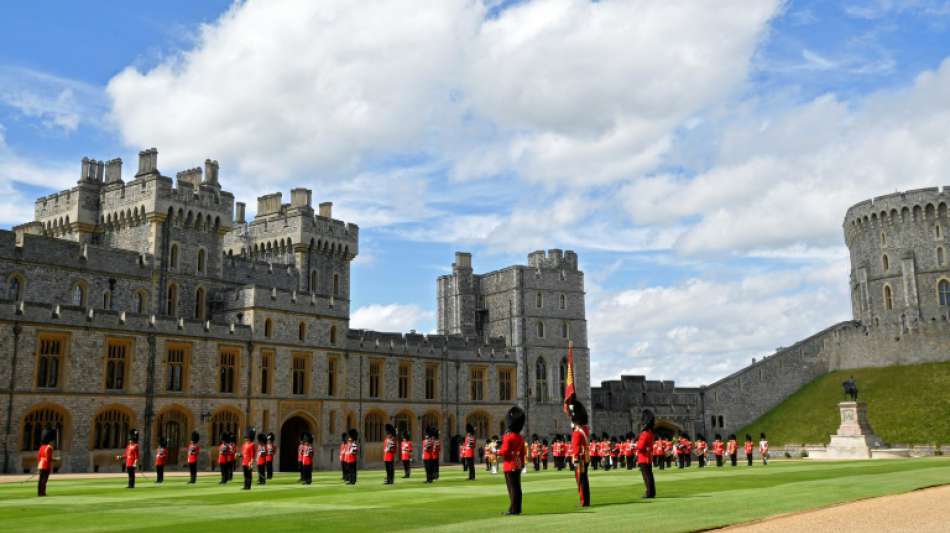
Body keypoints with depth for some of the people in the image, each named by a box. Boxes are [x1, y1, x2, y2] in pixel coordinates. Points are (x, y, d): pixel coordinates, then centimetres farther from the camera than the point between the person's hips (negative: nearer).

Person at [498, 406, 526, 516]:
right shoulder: (521, 438, 9)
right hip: (518, 465, 8)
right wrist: (522, 463, 21)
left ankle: (514, 509, -1)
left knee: (513, 488, -4)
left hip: (510, 465, -8)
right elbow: (523, 452, 14)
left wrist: (496, 452, 1)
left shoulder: (508, 437, -15)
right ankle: (516, 508, 16)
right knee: (517, 487, 11)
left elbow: (504, 452, -17)